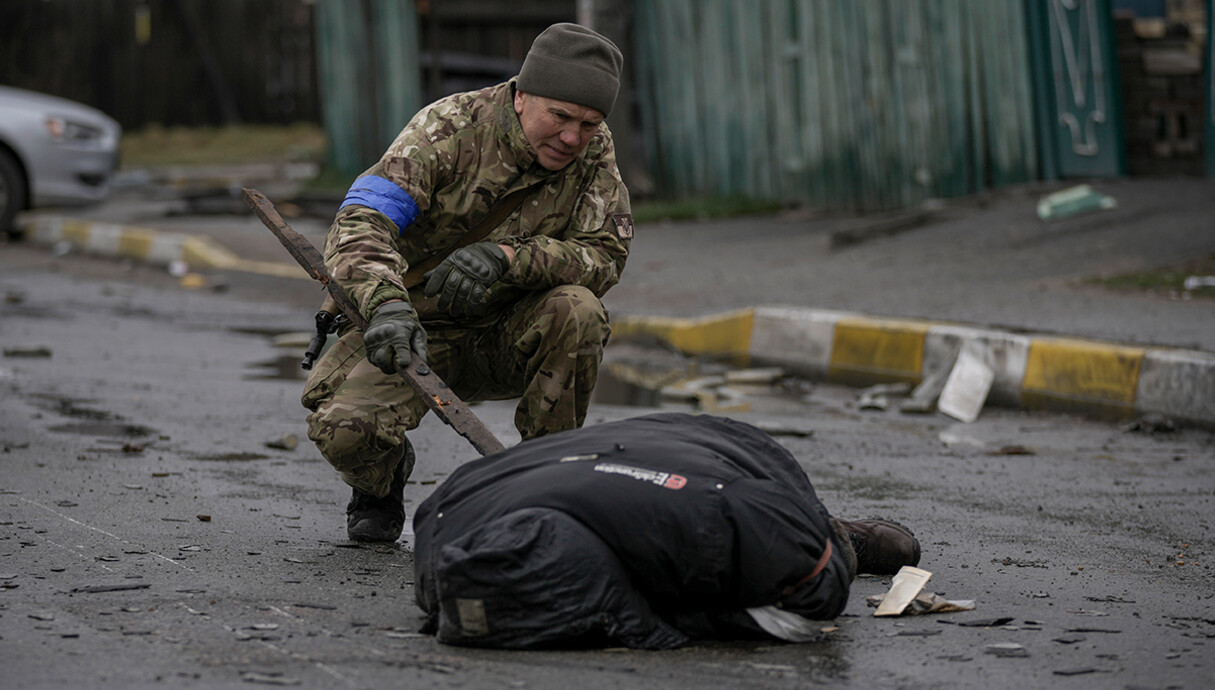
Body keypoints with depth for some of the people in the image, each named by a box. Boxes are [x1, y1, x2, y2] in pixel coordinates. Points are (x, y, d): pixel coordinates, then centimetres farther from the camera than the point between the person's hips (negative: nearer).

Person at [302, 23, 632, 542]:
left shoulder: (593, 151, -7)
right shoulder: (449, 128, -19)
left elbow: (605, 253, -16)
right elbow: (360, 222, -29)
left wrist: (507, 258, -35)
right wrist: (386, 302, -52)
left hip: (507, 339, 3)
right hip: (413, 328, -3)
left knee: (577, 310, -30)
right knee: (343, 429, -29)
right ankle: (383, 479, 11)